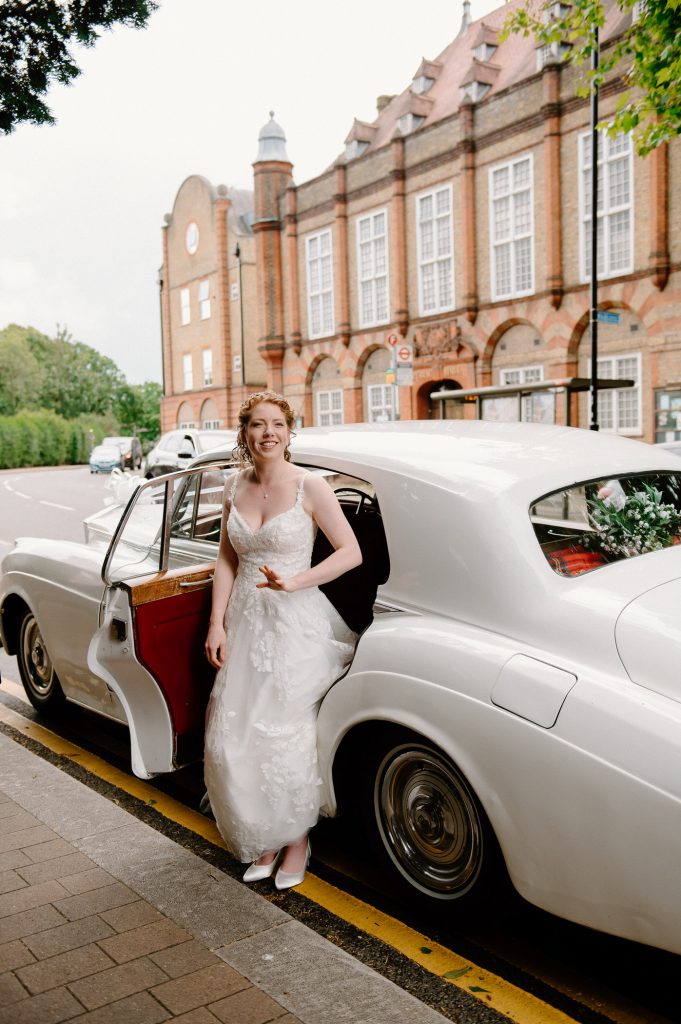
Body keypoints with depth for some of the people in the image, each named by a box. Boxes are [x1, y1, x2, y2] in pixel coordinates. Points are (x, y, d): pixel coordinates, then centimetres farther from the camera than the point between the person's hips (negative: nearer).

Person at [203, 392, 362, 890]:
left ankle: (297, 841, 22)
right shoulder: (236, 487, 6)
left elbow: (351, 552, -9)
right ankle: (263, 839, 26)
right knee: (235, 739, 6)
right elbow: (227, 559, 10)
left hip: (295, 623, -5)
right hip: (246, 622, 5)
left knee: (288, 737, -1)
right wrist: (217, 623, 3)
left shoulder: (309, 486, -9)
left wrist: (294, 582, -19)